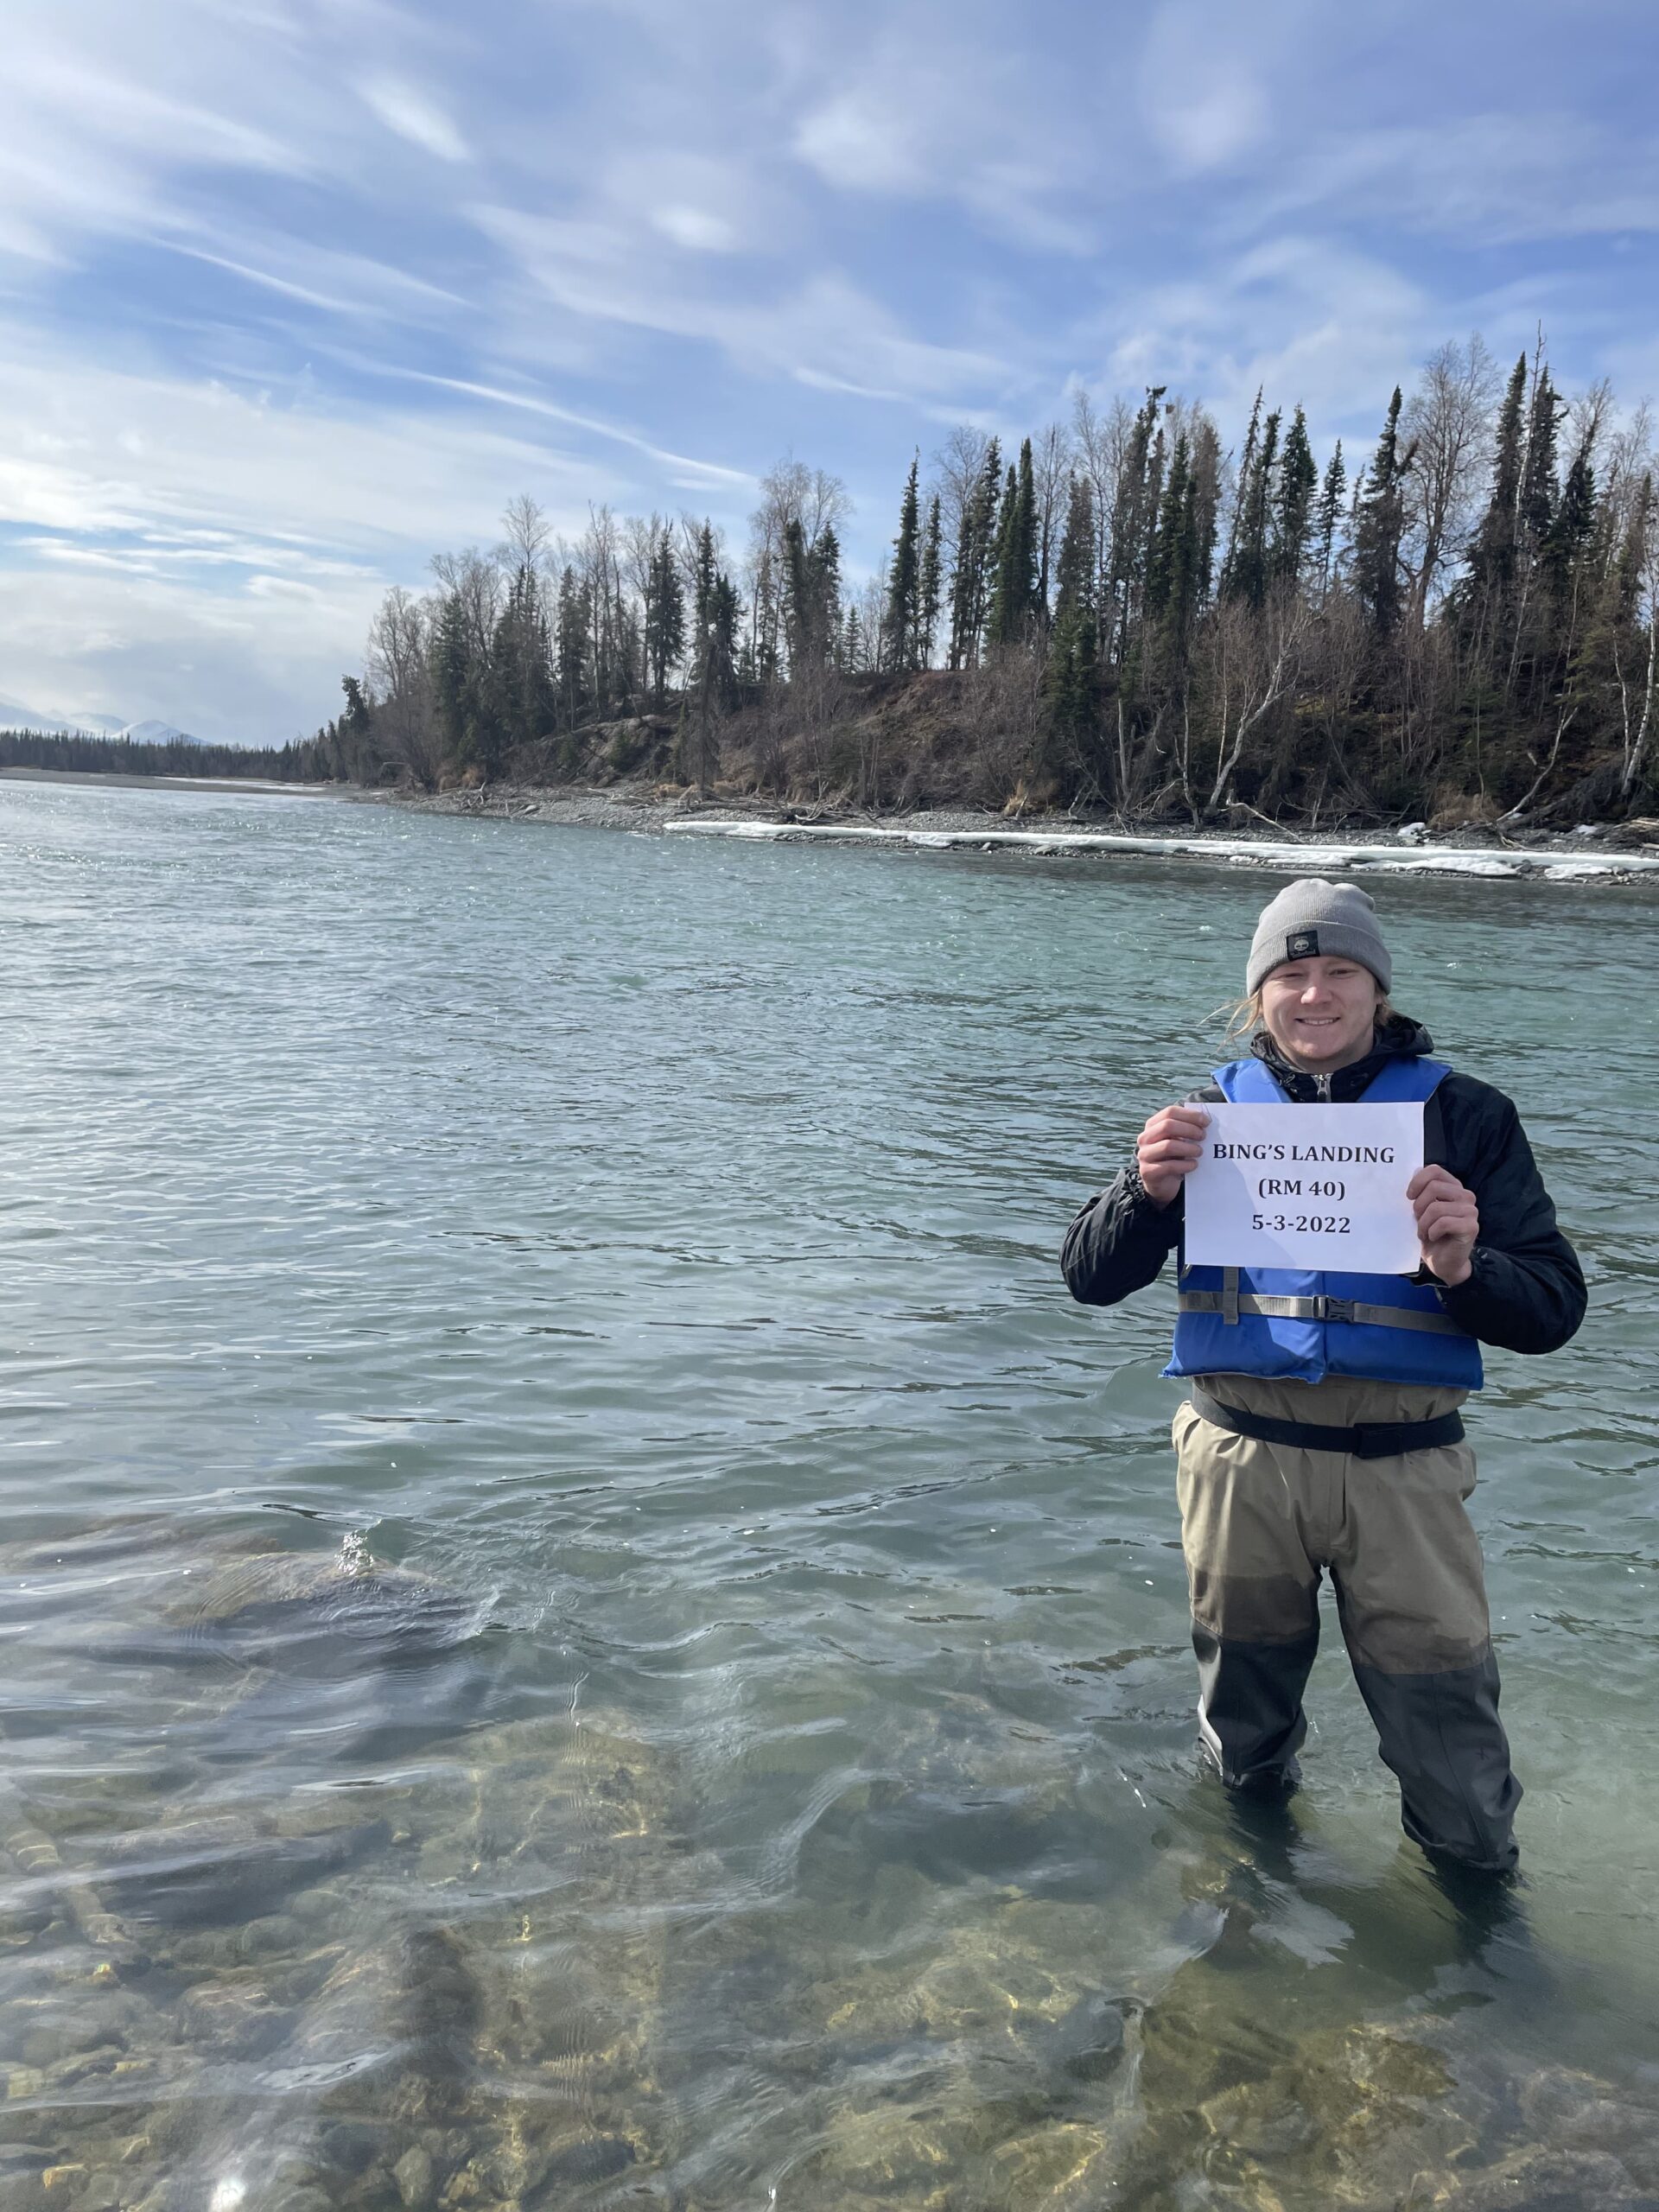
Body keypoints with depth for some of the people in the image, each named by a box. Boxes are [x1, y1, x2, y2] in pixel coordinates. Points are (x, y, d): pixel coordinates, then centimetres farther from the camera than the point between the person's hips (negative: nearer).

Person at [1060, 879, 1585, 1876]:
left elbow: (1553, 1309, -3)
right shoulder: (1212, 1111, 3)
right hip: (1242, 1457, 2)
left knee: (1450, 1741, 4)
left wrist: (1464, 1272, -23)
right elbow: (1092, 1278, 0)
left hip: (1403, 1466, -1)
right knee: (1244, 1735, 19)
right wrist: (1149, 1193, -19)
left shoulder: (1464, 1115, 0)